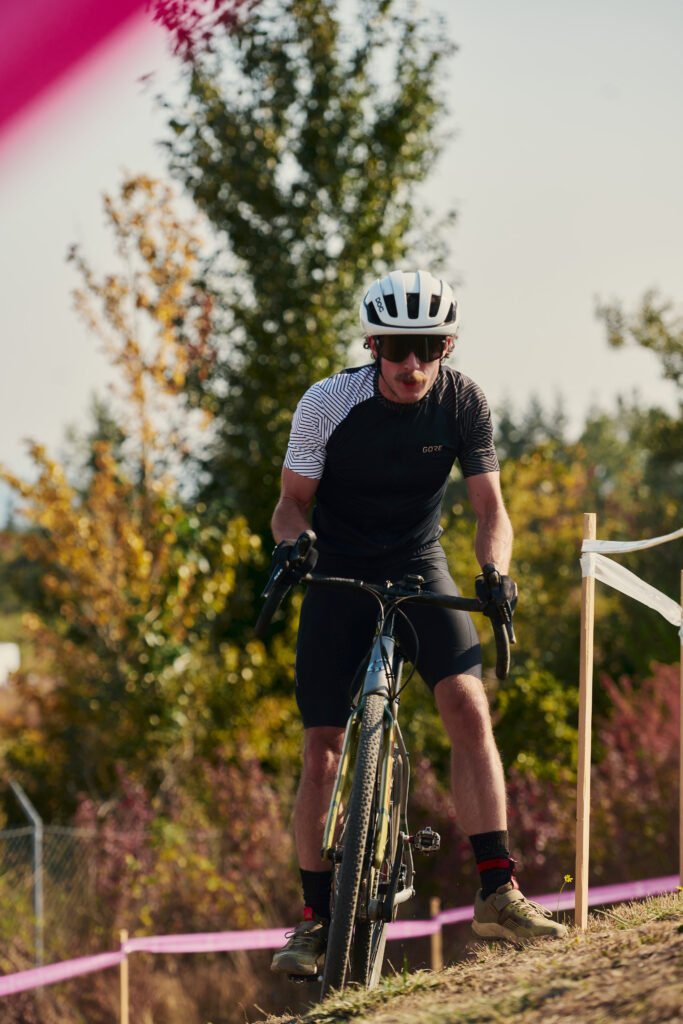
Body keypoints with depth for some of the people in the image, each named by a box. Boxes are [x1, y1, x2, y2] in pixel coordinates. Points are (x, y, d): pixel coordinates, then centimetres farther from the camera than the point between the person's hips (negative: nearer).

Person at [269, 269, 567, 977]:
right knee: (323, 747, -5)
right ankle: (314, 919, 4)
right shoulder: (328, 405, -18)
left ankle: (496, 892, -21)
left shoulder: (462, 402, -13)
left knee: (469, 707, -20)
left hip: (419, 567, 1)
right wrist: (288, 543, -30)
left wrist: (495, 573, -30)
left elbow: (489, 506, -11)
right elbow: (294, 497, -8)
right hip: (339, 573, -1)